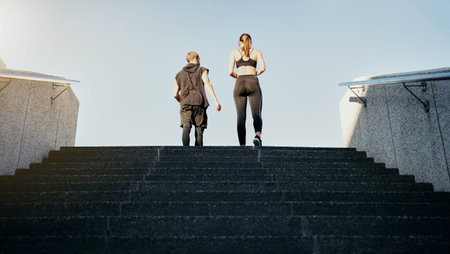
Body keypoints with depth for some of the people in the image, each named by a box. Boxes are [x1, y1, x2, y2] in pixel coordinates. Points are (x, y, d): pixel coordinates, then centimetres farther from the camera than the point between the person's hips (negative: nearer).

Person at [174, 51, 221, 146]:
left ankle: (186, 148, -39)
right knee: (199, 132, 2)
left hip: (185, 104, 2)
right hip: (199, 103, -2)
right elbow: (208, 84, -4)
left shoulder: (180, 74, 24)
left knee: (186, 128, -15)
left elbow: (175, 94, 20)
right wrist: (216, 101, -12)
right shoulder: (202, 70, 15)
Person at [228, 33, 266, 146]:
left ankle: (242, 145, -5)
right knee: (256, 115, -5)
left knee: (241, 117, 1)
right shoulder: (257, 52, 15)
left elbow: (230, 71, 4)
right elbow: (263, 68, -1)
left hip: (239, 84, 1)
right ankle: (257, 135, -34)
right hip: (253, 83, 0)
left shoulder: (234, 52, 14)